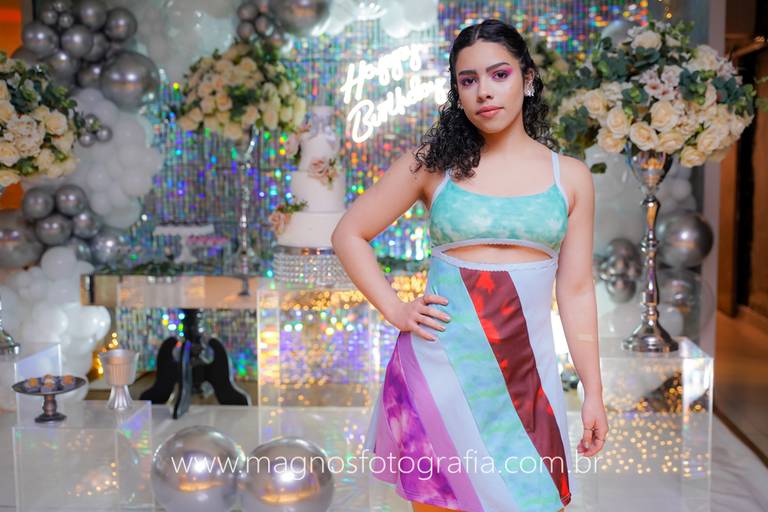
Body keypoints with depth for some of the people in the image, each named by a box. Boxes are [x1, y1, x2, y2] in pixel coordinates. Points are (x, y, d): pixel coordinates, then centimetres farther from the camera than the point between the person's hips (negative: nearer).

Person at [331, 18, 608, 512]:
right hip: (443, 365, -1)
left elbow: (576, 290, 7)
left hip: (526, 372, 1)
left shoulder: (570, 176, 6)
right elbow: (349, 234, 7)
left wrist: (594, 391, 6)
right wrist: (395, 309, -4)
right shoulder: (434, 162, 2)